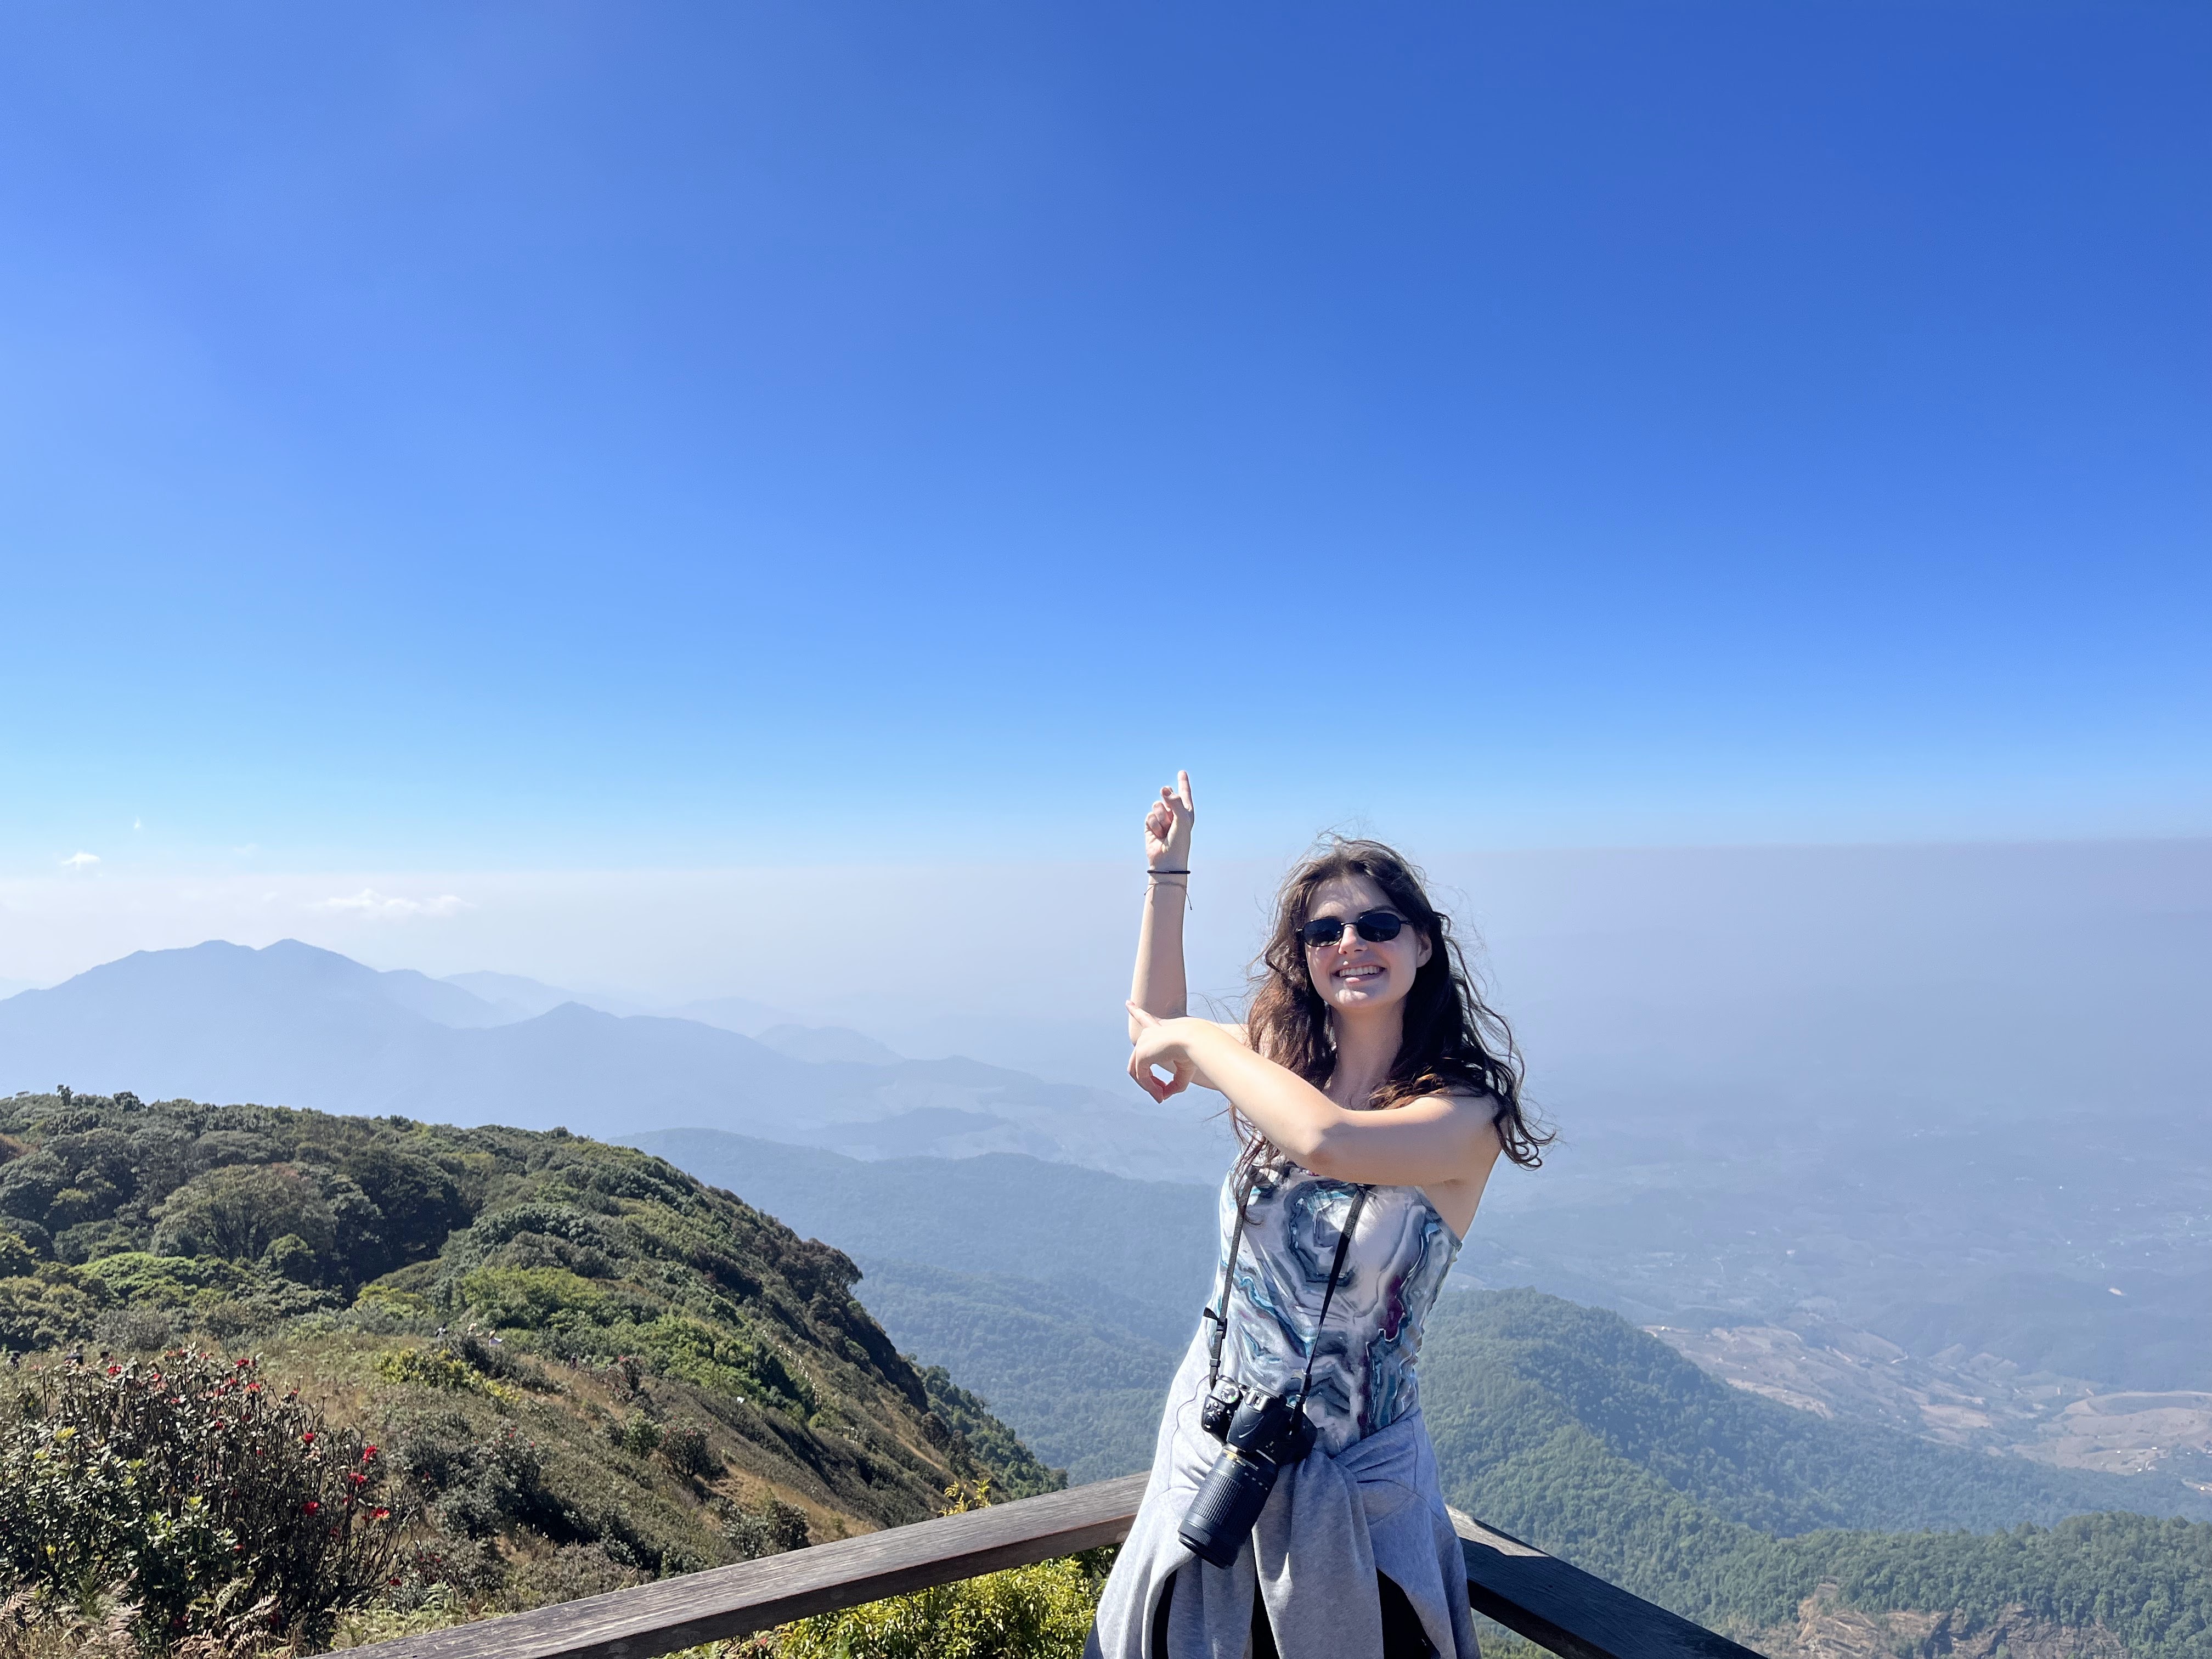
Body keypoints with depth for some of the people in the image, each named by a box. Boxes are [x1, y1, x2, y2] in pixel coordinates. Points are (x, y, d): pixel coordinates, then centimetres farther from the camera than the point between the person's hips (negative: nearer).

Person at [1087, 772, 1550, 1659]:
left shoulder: (1466, 1110, -18)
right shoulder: (1285, 1065, -3)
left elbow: (1329, 1140, -38)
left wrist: (1196, 1040, -24)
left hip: (1347, 1483, -4)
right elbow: (1152, 1020, 13)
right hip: (1207, 1449, 5)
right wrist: (1168, 868, 10)